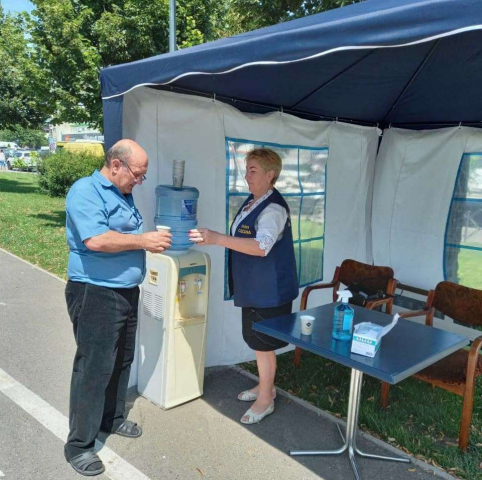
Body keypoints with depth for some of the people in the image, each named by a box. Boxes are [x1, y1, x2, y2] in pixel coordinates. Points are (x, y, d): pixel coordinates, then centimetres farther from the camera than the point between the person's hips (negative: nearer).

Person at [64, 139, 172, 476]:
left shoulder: (124, 194, 13)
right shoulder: (85, 191, -15)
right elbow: (96, 240, -28)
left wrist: (153, 242, 3)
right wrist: (144, 240, -20)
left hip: (126, 292, 9)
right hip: (95, 294, -9)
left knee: (122, 361, 19)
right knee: (94, 367, -2)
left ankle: (112, 418, 38)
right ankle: (79, 445, 13)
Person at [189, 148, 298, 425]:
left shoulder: (274, 208, -21)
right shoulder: (252, 201, 9)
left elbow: (262, 246, -35)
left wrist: (218, 239, -42)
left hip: (269, 289, -9)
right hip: (254, 286, 10)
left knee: (263, 343, 3)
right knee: (257, 339, 20)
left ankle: (266, 399, 21)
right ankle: (266, 386, 39)